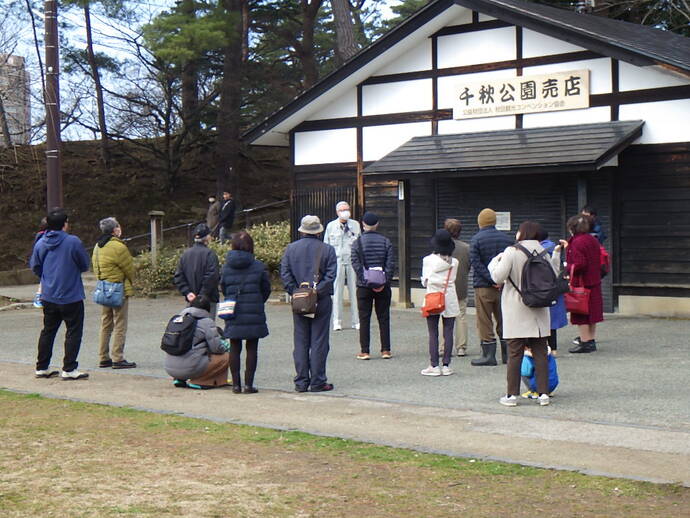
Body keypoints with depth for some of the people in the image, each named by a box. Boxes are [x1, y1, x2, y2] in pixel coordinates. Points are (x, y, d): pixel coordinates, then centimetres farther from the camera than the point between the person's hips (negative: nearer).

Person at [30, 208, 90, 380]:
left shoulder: (40, 243, 2)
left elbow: (35, 267, 10)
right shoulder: (73, 242, -14)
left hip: (48, 297, 6)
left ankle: (42, 367, 22)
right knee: (74, 332, 2)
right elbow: (85, 265, -5)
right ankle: (69, 369, 0)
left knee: (47, 331, 16)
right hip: (71, 297, -6)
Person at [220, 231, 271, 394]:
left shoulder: (227, 266, -1)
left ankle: (236, 384, 10)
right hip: (254, 313, -2)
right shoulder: (258, 266, -6)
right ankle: (249, 384, 3)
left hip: (233, 314, 2)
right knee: (252, 348, 4)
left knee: (235, 348, 10)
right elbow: (266, 289, 2)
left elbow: (223, 289, 7)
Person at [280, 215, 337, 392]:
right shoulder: (327, 249, -3)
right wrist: (317, 291, -12)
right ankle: (317, 381, 3)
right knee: (319, 341, 2)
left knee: (300, 342, 8)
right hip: (321, 301, -3)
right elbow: (331, 275, -11)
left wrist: (295, 292, -4)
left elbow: (284, 273, -2)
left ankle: (301, 382, 9)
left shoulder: (291, 248, 5)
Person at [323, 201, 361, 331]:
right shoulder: (331, 226, 7)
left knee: (354, 291, 0)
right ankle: (337, 321, 4)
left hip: (352, 261, 1)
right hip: (337, 261, -1)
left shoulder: (355, 225, 11)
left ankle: (356, 321, 6)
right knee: (337, 291, -2)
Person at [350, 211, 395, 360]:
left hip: (364, 286, -2)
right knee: (384, 318, 8)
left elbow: (357, 265, -10)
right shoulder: (386, 241, 2)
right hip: (383, 286, 2)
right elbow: (391, 264, -5)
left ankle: (364, 351, 4)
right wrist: (384, 281, -6)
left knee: (364, 319, 4)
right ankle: (386, 350, 9)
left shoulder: (358, 242, -4)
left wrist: (366, 283, -10)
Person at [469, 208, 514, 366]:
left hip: (483, 287, -4)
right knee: (503, 321, 13)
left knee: (485, 322, 2)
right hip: (504, 286, 4)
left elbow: (476, 263, -15)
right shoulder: (506, 238, 6)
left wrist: (491, 279, -16)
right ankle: (507, 353, 18)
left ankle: (489, 355, 2)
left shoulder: (476, 239, -7)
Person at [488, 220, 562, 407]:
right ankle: (543, 393, 7)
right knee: (540, 353, 8)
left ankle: (512, 395, 3)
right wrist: (556, 255, 21)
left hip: (516, 311, -3)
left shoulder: (511, 252, -10)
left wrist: (495, 261, 5)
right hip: (539, 312, 3)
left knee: (515, 353, 1)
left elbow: (498, 277, -13)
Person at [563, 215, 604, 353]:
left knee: (581, 315, -2)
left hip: (581, 282, -9)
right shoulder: (593, 240, 10)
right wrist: (568, 247, 28)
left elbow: (579, 264, -24)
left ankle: (585, 342, 1)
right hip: (594, 283, 9)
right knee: (591, 311, 15)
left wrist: (567, 267, -7)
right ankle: (591, 340, 21)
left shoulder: (577, 242, -17)